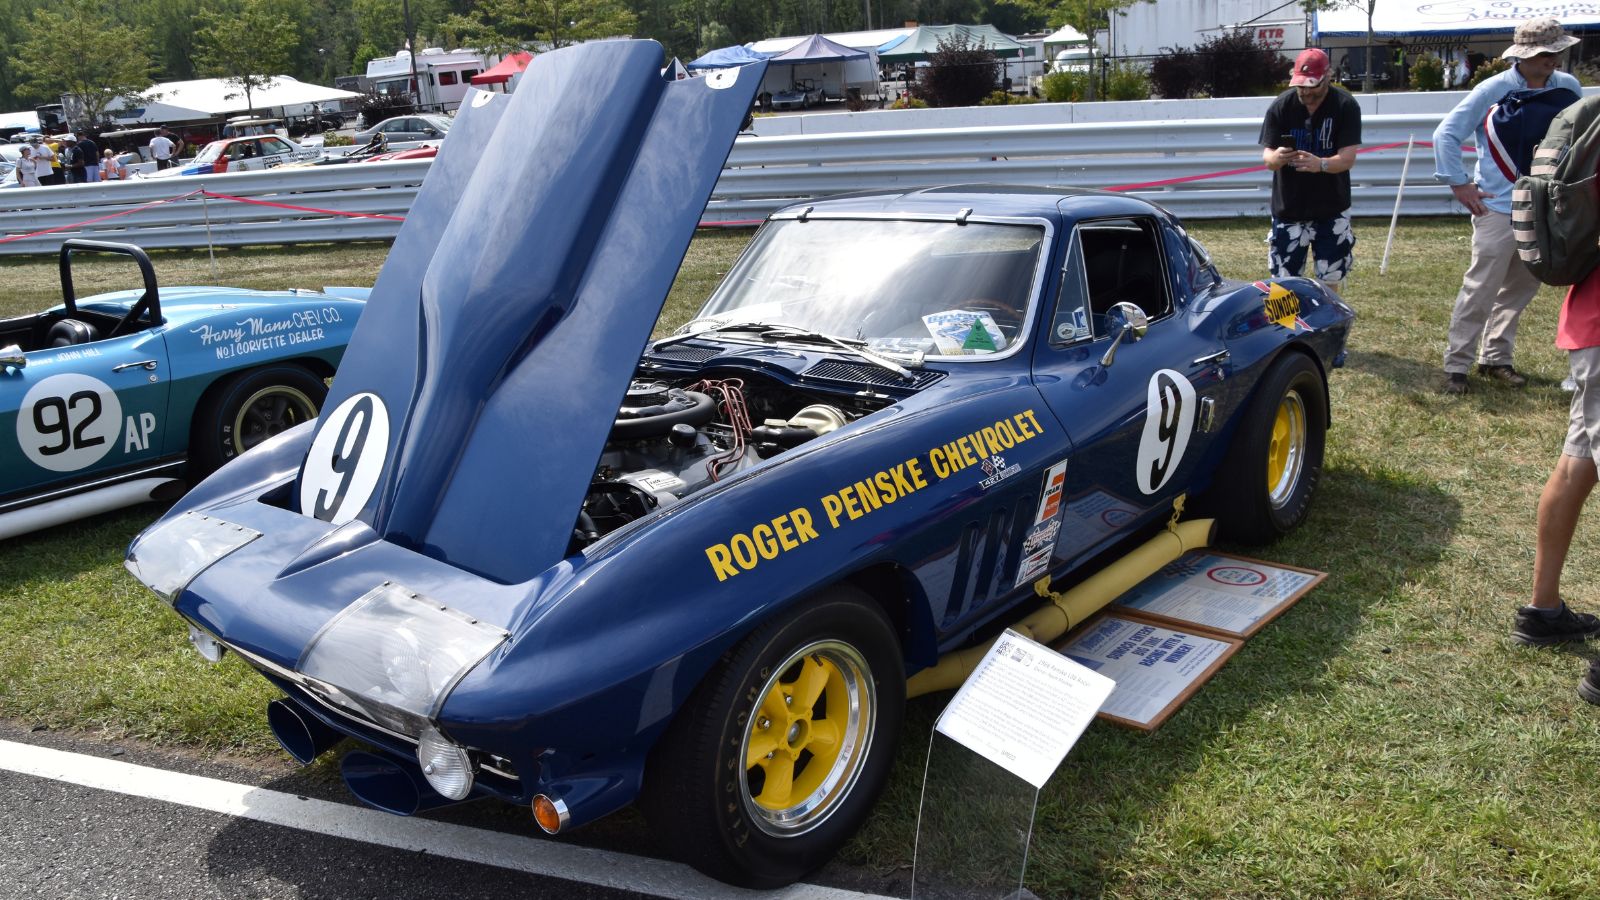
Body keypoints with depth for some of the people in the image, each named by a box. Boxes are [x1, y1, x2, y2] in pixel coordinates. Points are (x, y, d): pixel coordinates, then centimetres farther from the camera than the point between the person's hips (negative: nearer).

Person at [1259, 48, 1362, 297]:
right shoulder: (1281, 106, -6)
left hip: (1331, 210, 0)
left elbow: (1348, 157, -16)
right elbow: (1266, 156, -7)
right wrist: (1276, 158, -32)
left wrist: (1320, 164, -38)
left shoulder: (1345, 106, -8)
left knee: (1330, 282, 6)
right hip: (1288, 208, 0)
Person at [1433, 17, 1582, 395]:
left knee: (1522, 287, 12)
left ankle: (1495, 358, 23)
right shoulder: (1493, 91, -9)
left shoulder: (1567, 87, 5)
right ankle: (1456, 366, -1)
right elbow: (1446, 134, -8)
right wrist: (1458, 184, -11)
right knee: (1481, 290, -7)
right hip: (1498, 208, -6)